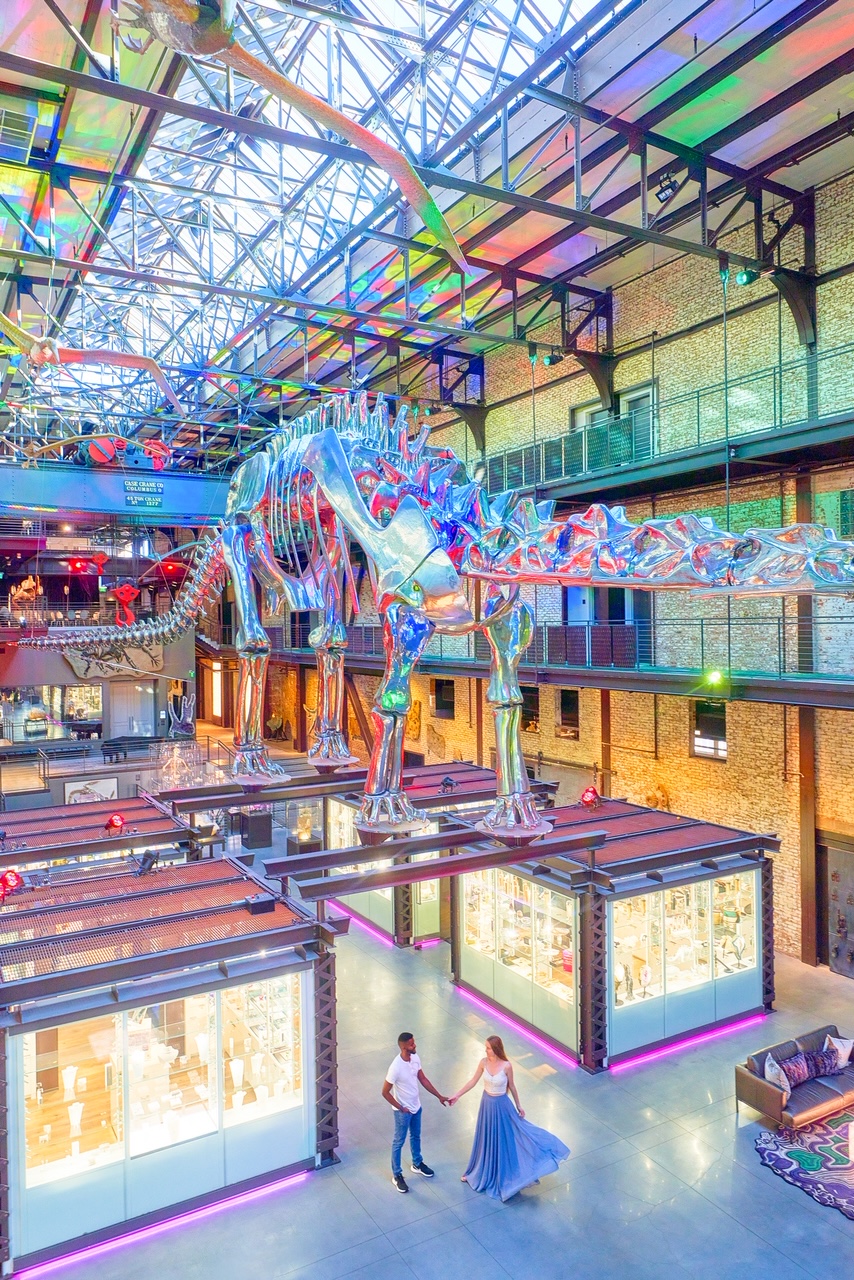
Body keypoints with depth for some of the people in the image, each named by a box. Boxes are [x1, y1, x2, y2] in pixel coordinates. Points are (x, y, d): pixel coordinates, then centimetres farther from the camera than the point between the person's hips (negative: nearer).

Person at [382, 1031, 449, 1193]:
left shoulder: (415, 1058, -11)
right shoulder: (396, 1067, -34)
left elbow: (423, 1079, 4)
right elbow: (385, 1092, -24)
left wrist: (439, 1096, 5)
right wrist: (400, 1108, -17)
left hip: (416, 1107, 7)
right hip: (403, 1111, -7)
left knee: (416, 1136, 27)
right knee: (399, 1142, 14)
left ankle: (417, 1164, 50)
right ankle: (397, 1175, 33)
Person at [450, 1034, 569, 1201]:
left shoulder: (506, 1066, -22)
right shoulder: (483, 1062, -13)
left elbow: (512, 1086, -7)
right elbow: (473, 1081, 0)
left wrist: (519, 1106, 3)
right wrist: (457, 1095, 0)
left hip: (501, 1105, -4)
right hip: (487, 1103, 4)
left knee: (504, 1138, 9)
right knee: (486, 1139, 20)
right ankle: (482, 1173, 40)